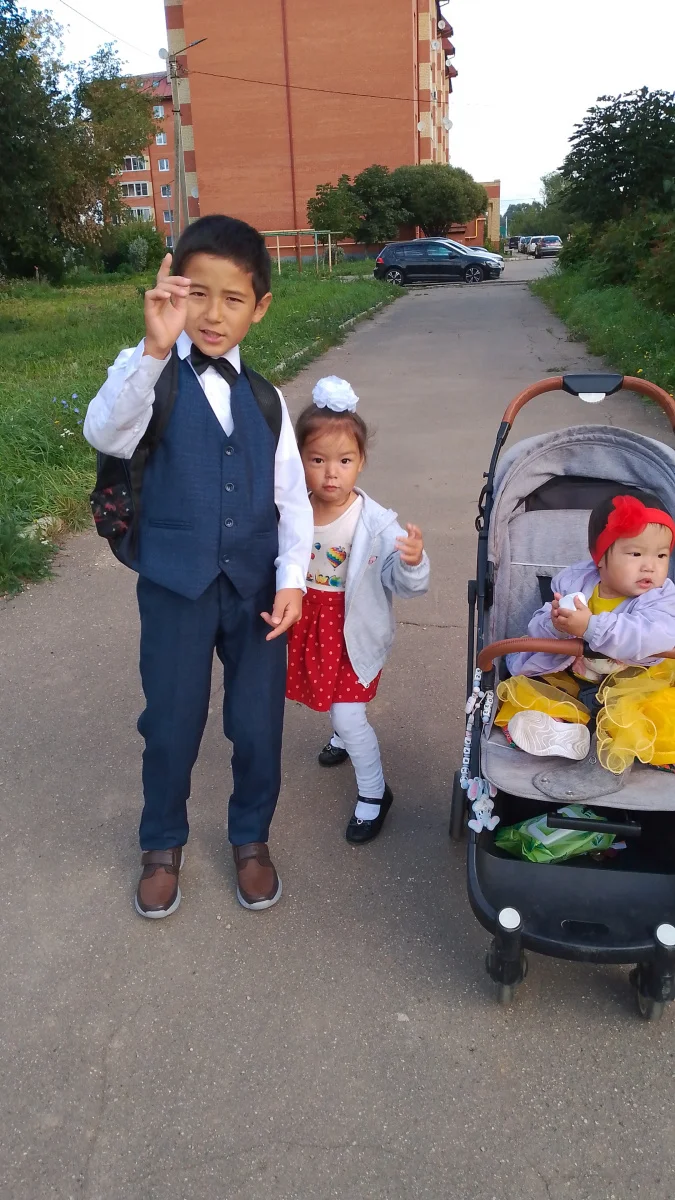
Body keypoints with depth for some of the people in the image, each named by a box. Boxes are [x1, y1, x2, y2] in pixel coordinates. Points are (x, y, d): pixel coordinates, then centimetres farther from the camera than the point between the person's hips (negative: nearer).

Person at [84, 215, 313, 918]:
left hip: (256, 585, 3)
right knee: (171, 725, 10)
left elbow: (292, 494, 6)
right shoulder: (150, 375, -7)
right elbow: (105, 433, -29)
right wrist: (155, 349, -43)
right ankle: (162, 845, 35)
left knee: (259, 723, 10)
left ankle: (251, 838, 35)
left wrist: (292, 577, -6)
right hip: (176, 586, -2)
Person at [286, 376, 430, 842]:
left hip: (354, 633, -4)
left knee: (347, 715, -3)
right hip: (310, 625, 5)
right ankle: (346, 736, 60)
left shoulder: (377, 524, -25)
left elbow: (407, 586, -26)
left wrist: (414, 563, -46)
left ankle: (374, 793, 21)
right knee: (333, 703, 25)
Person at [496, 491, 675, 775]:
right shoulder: (572, 582, -4)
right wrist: (554, 624, -31)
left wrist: (591, 627, -43)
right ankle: (564, 726, -37)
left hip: (634, 689, -3)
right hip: (570, 684, 3)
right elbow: (537, 631, -5)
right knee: (520, 690, -14)